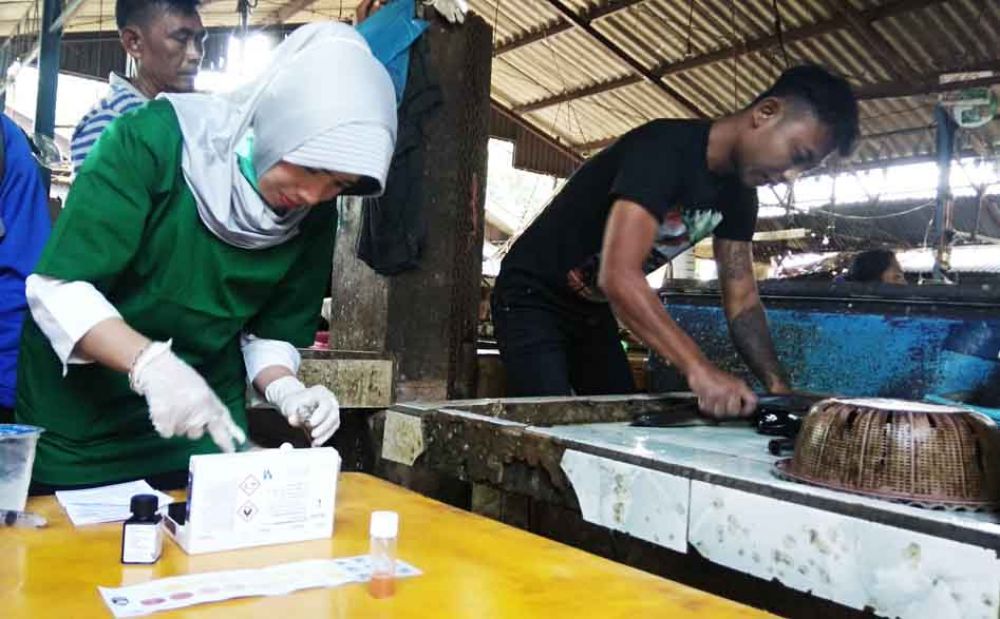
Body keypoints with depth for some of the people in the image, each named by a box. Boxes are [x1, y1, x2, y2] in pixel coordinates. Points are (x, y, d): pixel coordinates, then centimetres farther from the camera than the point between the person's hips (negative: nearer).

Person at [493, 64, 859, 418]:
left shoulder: (737, 194, -2)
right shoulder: (666, 149, -29)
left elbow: (742, 298, -1)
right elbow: (618, 277, -40)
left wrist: (779, 386, -15)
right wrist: (699, 369, -48)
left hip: (592, 310, 9)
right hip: (533, 300, -8)